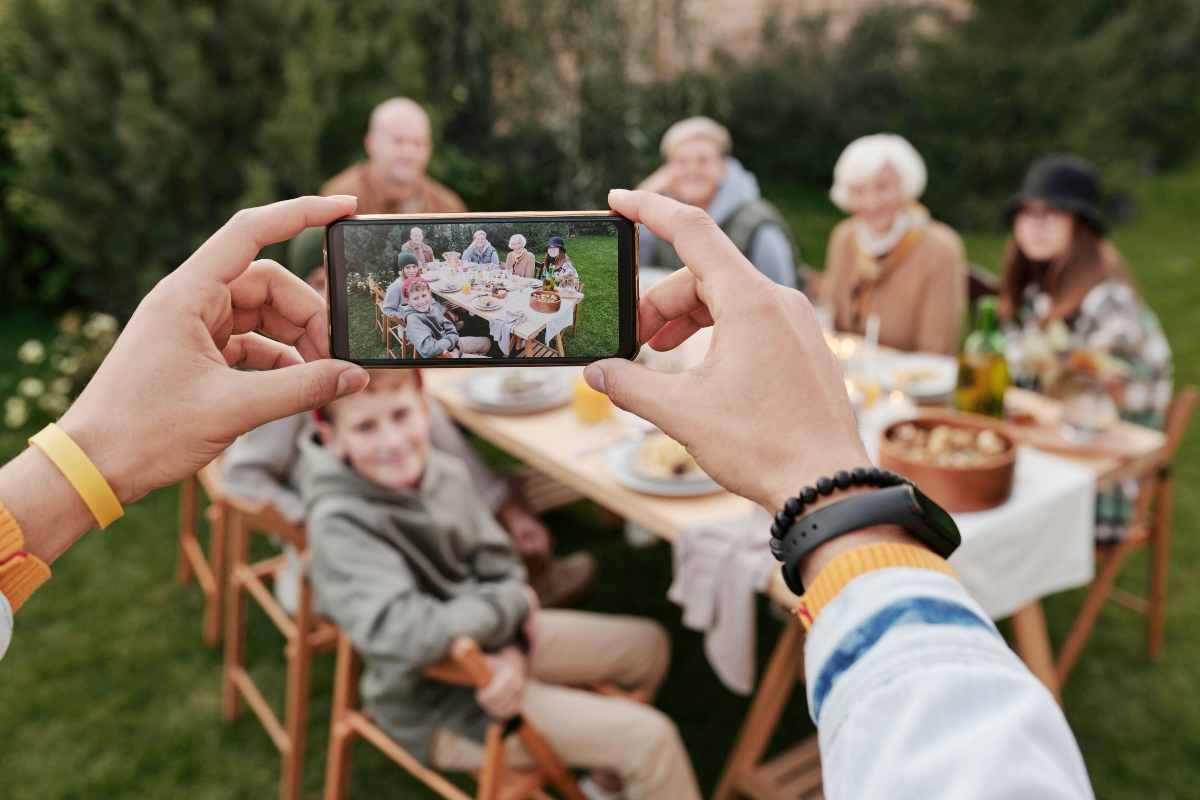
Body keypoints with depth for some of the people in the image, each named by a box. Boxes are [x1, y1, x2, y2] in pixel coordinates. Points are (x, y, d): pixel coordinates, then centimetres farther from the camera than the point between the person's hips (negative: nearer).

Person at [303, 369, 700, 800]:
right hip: (436, 704, -7)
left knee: (647, 645, 16)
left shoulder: (446, 473, -9)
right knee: (650, 737, -12)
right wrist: (512, 603, -23)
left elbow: (501, 572, -1)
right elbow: (405, 635, -38)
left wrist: (514, 650, -21)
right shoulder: (339, 524, -29)